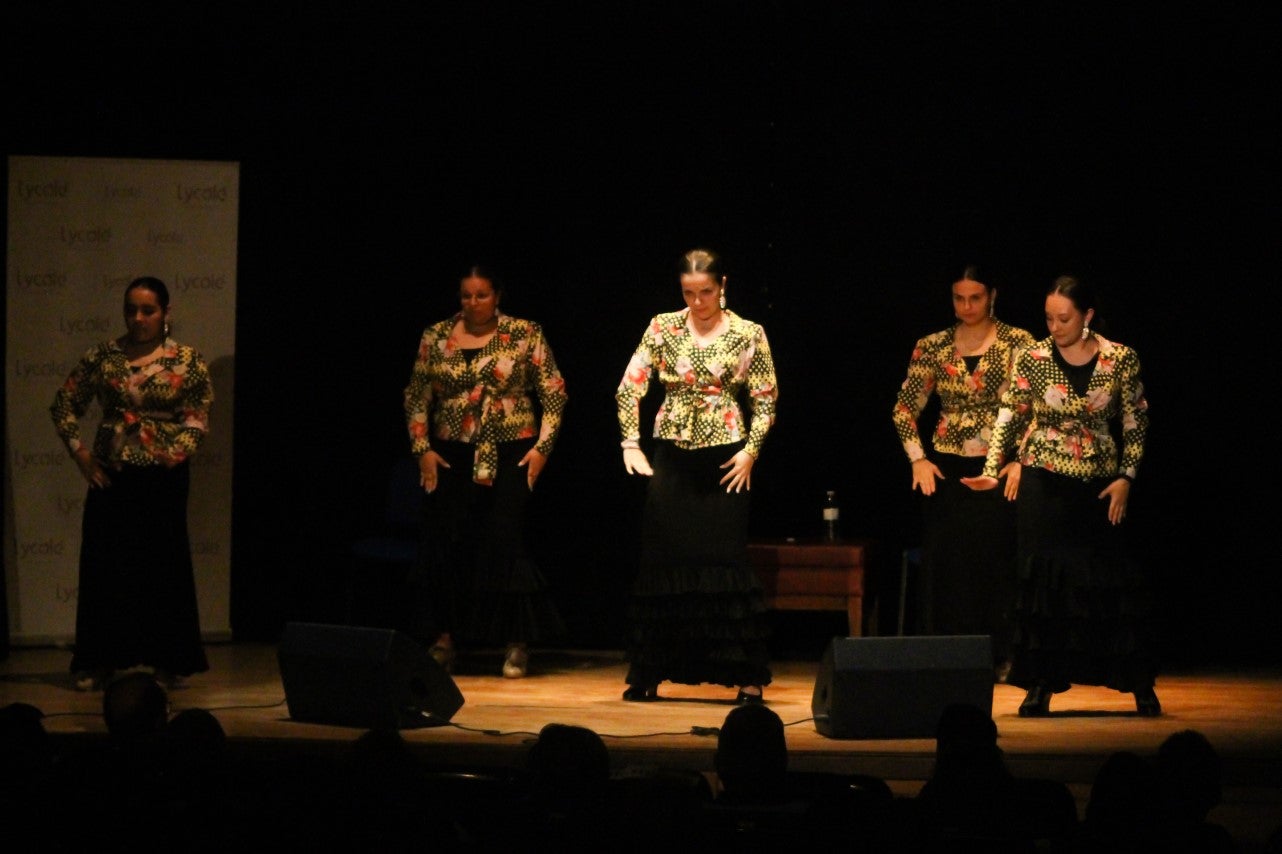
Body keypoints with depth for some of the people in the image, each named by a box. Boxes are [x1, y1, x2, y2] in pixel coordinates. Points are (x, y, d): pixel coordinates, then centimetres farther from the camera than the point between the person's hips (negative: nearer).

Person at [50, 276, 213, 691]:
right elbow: (64, 405, 9)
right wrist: (79, 452, 1)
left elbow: (198, 417, 2)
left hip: (164, 477, -2)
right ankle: (98, 661, 10)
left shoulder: (187, 361, 0)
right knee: (104, 564, 2)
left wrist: (178, 452, -11)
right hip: (111, 475, 2)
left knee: (164, 564, 2)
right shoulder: (102, 357, 4)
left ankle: (168, 661, 11)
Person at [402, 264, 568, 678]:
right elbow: (416, 398, 9)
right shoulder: (436, 337, 7)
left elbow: (553, 394, 2)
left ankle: (517, 645, 1)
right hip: (451, 456, 3)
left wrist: (542, 447, -5)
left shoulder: (525, 335, 0)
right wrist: (422, 448, 0)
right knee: (444, 546, -1)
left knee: (503, 546, -9)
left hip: (509, 456, -3)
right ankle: (442, 638, 8)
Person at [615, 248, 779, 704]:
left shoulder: (748, 335, 1)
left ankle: (748, 678, 1)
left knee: (726, 560, -4)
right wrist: (631, 443, -10)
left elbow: (765, 402, 3)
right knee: (662, 560, 4)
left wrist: (751, 450, -9)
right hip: (672, 457, 2)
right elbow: (630, 386, 0)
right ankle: (647, 676, 12)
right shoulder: (663, 328, 4)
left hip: (724, 461, -2)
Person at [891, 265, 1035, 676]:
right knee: (944, 565, 2)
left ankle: (996, 658, 4)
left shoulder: (1018, 343, 0)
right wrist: (917, 458, -1)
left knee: (994, 562, -4)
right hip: (947, 469, 3)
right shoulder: (932, 347, 7)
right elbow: (905, 408, 10)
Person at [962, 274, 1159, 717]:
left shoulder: (1121, 359, -3)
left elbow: (1136, 421, 4)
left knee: (1113, 579, 2)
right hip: (1044, 484, 0)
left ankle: (1140, 684, 12)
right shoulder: (1034, 359, -4)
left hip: (1100, 486, 0)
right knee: (1043, 579, -1)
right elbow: (1010, 416, 0)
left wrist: (1126, 476, -2)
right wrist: (994, 469, -9)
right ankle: (1041, 684, 6)